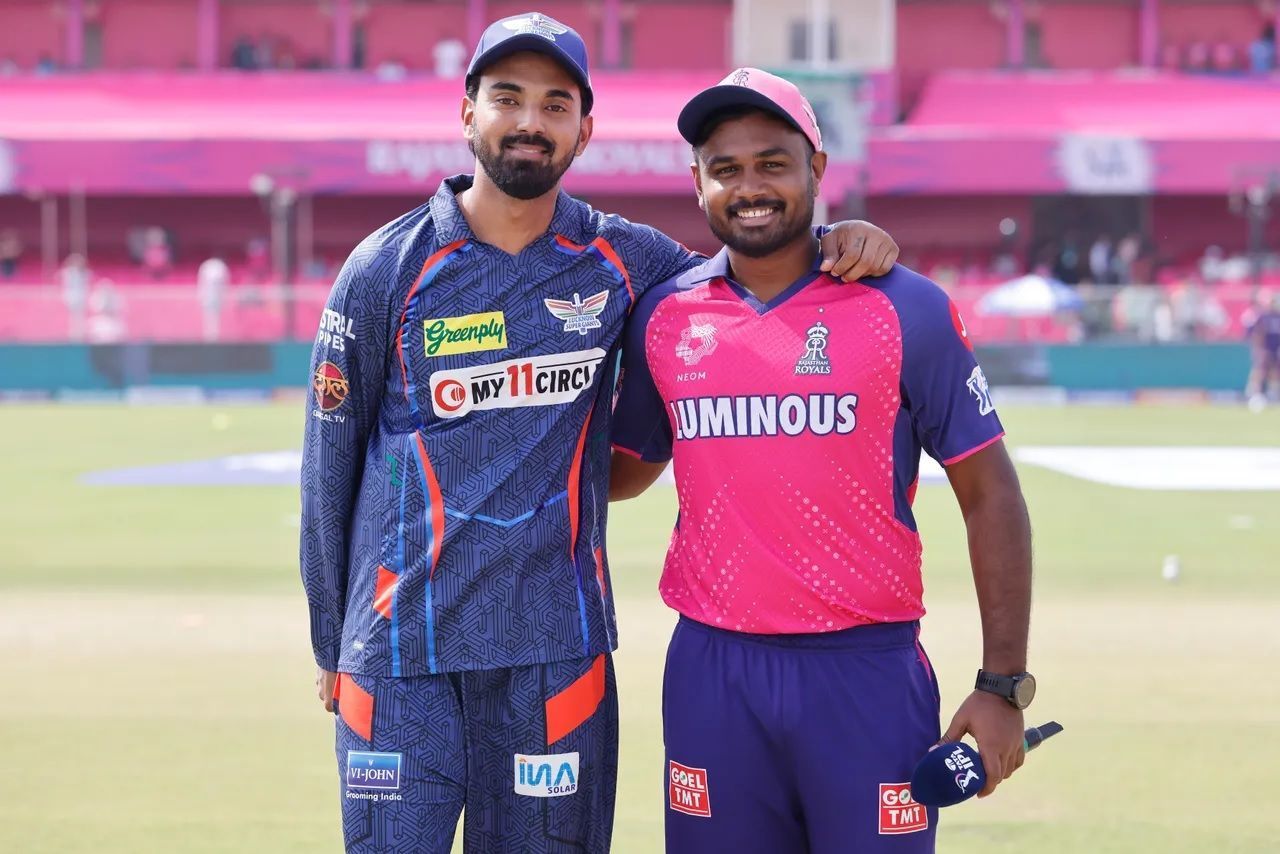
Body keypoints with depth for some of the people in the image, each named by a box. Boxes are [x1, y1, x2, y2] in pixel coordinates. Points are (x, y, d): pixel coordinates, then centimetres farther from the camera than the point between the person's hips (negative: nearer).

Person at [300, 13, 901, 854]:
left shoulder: (619, 262, 6)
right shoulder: (386, 269, 0)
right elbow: (330, 464, 5)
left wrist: (839, 241, -3)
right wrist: (330, 643, 7)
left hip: (557, 648, 2)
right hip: (402, 651, -2)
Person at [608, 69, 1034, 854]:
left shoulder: (906, 311, -2)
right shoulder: (663, 318, 8)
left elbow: (990, 495, 0)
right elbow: (627, 467, 21)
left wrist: (1003, 685, -5)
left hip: (869, 672, -3)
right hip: (713, 673, 3)